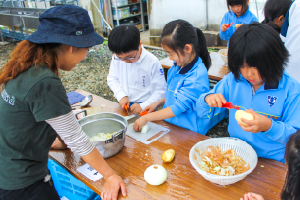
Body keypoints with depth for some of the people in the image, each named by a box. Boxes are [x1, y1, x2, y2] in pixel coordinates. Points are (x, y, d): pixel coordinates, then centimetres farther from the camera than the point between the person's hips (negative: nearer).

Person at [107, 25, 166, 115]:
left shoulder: (152, 62, -15)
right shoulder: (116, 58, -1)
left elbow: (161, 91, -10)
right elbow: (112, 79, 11)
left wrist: (143, 106, -20)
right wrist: (121, 96, -5)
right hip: (123, 107, 4)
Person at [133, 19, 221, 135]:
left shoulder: (197, 77, -22)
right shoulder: (178, 65, 4)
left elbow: (178, 108, -20)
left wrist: (146, 118, -16)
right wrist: (158, 103, 8)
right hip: (171, 124, 7)